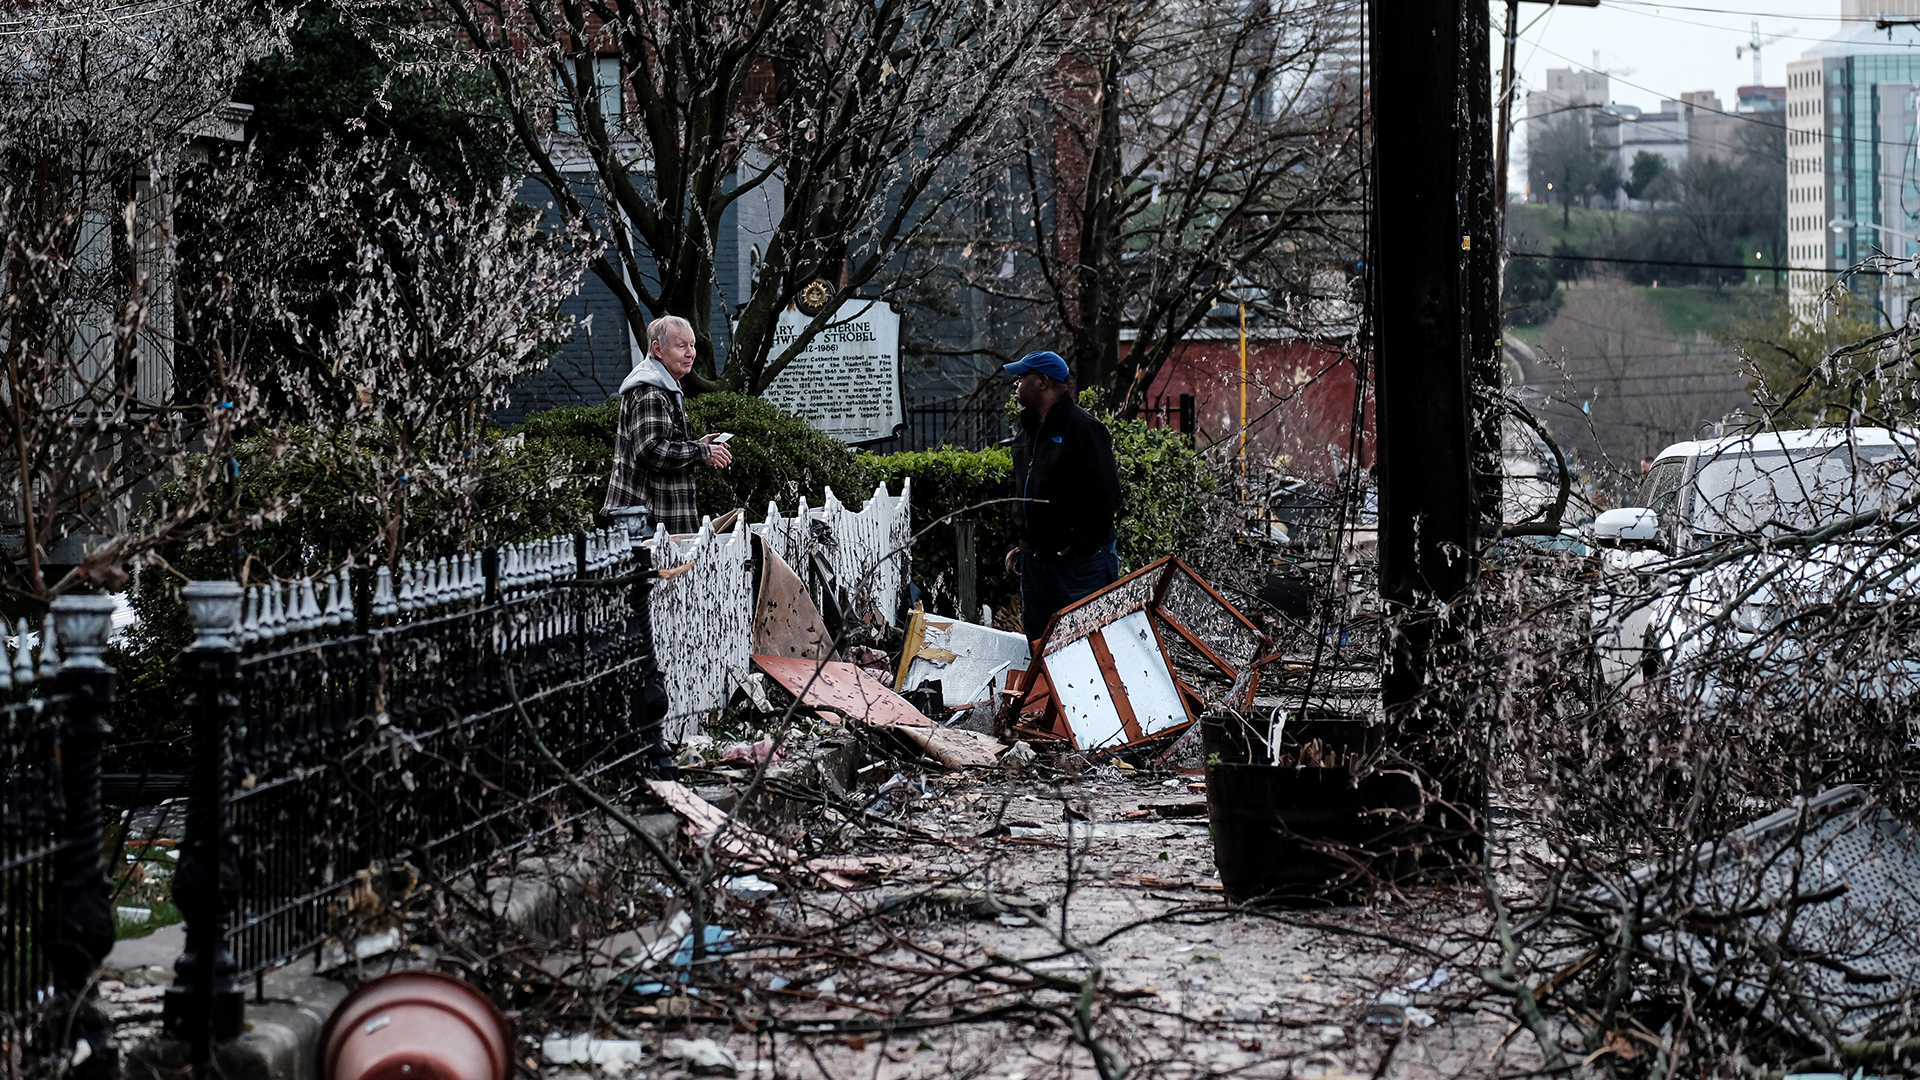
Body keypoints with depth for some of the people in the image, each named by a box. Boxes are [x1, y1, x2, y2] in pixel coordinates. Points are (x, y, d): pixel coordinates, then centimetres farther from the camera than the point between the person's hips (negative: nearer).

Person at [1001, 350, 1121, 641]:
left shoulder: (1082, 428, -11)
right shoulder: (1027, 432, 16)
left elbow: (1104, 494, -16)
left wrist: (1081, 548, -19)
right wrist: (1016, 545, 15)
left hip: (1081, 562, -9)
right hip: (1034, 561, 9)